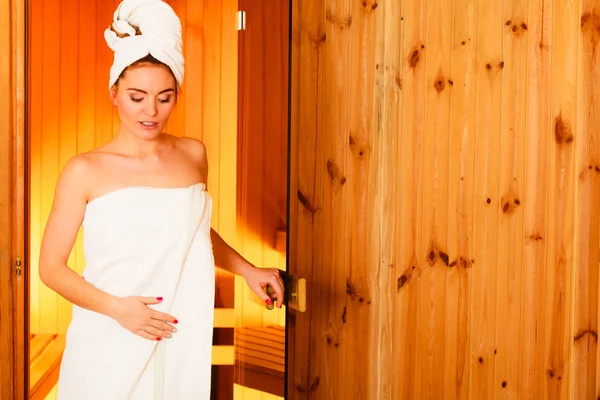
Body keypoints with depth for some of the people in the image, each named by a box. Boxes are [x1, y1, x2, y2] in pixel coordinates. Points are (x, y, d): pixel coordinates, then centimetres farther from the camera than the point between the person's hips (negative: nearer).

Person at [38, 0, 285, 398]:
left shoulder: (193, 155, 6)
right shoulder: (85, 171, -6)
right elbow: (51, 267, -2)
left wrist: (248, 270, 14)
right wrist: (115, 307, -13)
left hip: (182, 345, 3)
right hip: (109, 349, -3)